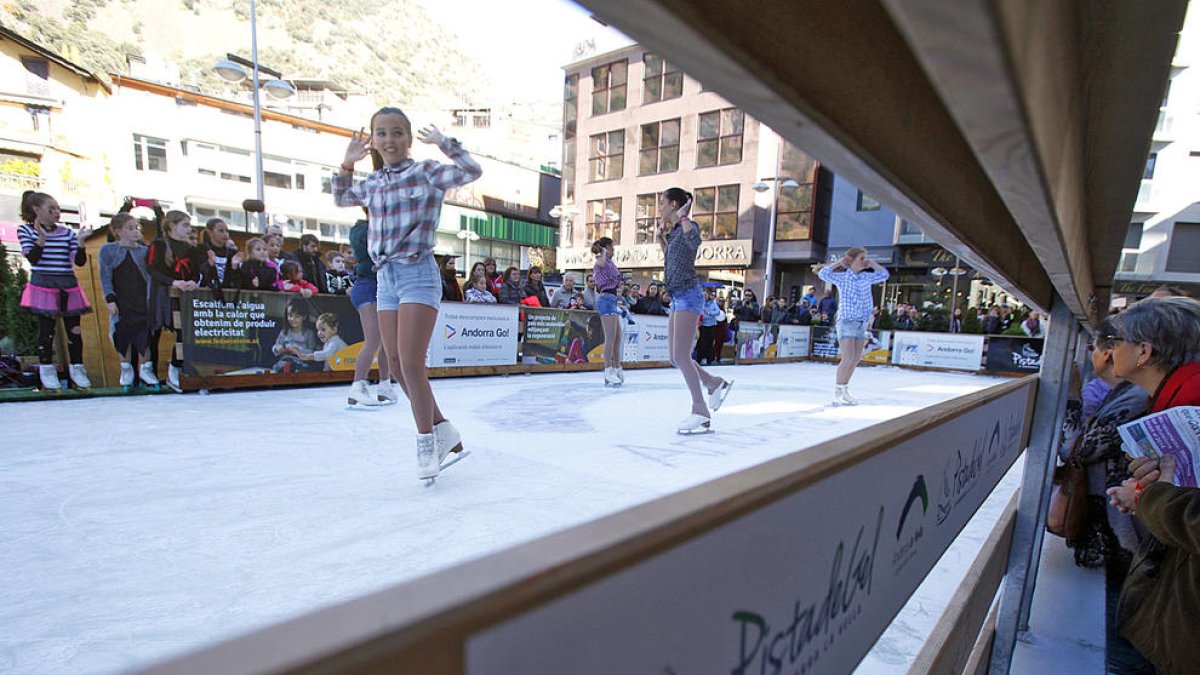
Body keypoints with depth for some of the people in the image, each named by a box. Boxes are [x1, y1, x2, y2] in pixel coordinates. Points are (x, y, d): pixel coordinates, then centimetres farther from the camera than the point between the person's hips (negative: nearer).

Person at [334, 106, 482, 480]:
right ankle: (443, 430, 20)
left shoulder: (426, 172, -2)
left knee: (411, 364, -12)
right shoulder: (372, 183, 15)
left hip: (418, 274, -7)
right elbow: (341, 198, 33)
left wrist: (443, 141, -9)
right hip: (386, 278, 7)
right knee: (397, 366, 7)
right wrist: (347, 164, 21)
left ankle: (427, 442, 5)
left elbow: (472, 171, -15)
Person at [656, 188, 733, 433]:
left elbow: (695, 242, -32)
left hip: (688, 295, -9)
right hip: (678, 298, 9)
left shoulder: (690, 226, -6)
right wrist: (660, 238, 24)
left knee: (680, 356, -14)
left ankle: (701, 413, -9)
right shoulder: (675, 232, 19)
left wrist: (683, 216, -16)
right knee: (675, 358, 6)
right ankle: (716, 384, 19)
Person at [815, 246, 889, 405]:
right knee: (848, 358, -15)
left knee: (856, 359, 11)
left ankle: (845, 389, 24)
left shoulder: (866, 277, 12)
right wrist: (839, 262, -8)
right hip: (846, 321, -7)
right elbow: (823, 274, -18)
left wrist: (871, 263, 13)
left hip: (861, 323, 7)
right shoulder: (842, 277, -5)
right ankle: (837, 392, -4)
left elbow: (884, 274, 22)